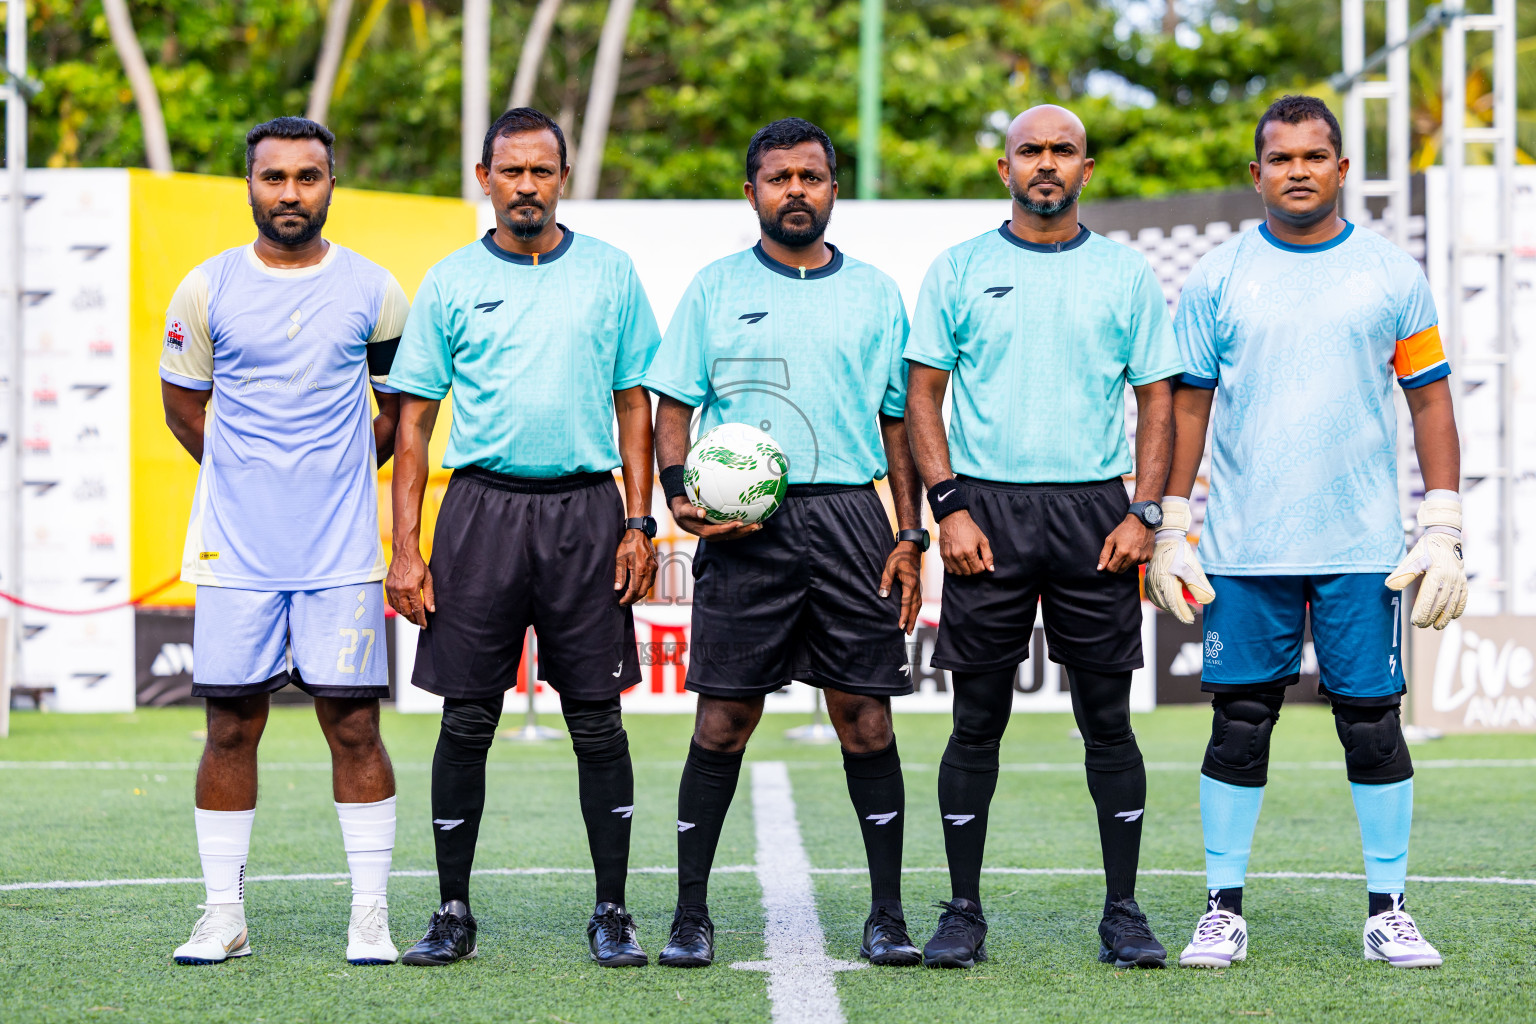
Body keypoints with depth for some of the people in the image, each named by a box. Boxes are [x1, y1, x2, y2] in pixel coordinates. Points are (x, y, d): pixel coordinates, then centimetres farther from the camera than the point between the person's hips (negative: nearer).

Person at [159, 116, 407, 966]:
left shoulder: (373, 292, 3)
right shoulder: (207, 290, 2)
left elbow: (399, 409, 14)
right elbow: (183, 403, 14)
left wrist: (332, 478, 12)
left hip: (342, 548, 0)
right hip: (235, 547, 1)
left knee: (353, 726, -2)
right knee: (231, 727, 2)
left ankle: (370, 917, 4)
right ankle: (223, 916, 10)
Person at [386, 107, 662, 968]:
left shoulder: (609, 274, 7)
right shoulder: (451, 283, 6)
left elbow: (634, 404, 9)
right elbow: (415, 420, 6)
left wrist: (639, 523, -1)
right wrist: (405, 548, -2)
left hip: (585, 509, 0)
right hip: (483, 507, 0)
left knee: (598, 719, 1)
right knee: (467, 719, 2)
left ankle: (613, 913, 9)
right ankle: (454, 914, 11)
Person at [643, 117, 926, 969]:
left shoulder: (874, 294, 12)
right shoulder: (715, 289, 9)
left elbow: (898, 421, 14)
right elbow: (673, 405, 8)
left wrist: (909, 535, 5)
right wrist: (678, 493, -10)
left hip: (850, 515, 1)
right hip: (742, 526, -1)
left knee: (863, 712, -1)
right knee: (724, 717, -2)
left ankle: (887, 915, 6)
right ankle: (690, 915, 5)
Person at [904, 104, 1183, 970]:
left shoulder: (1126, 273, 8)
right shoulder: (960, 271, 6)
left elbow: (1158, 397, 8)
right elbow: (923, 393, 5)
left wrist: (1145, 513, -3)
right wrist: (947, 506, -6)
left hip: (1095, 512, 1)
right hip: (987, 511, 0)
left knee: (1108, 717, 1)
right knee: (978, 718, 1)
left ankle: (1123, 912, 8)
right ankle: (964, 912, 8)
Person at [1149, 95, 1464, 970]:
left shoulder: (1393, 275, 5)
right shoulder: (1218, 278, 5)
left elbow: (1432, 405, 6)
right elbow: (1187, 406, 8)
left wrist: (1444, 534, -1)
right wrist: (1171, 532, 3)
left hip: (1364, 547, 0)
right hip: (1244, 551, 0)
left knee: (1374, 722, 2)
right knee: (1240, 723, 2)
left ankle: (1388, 911, 10)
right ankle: (1224, 910, 9)